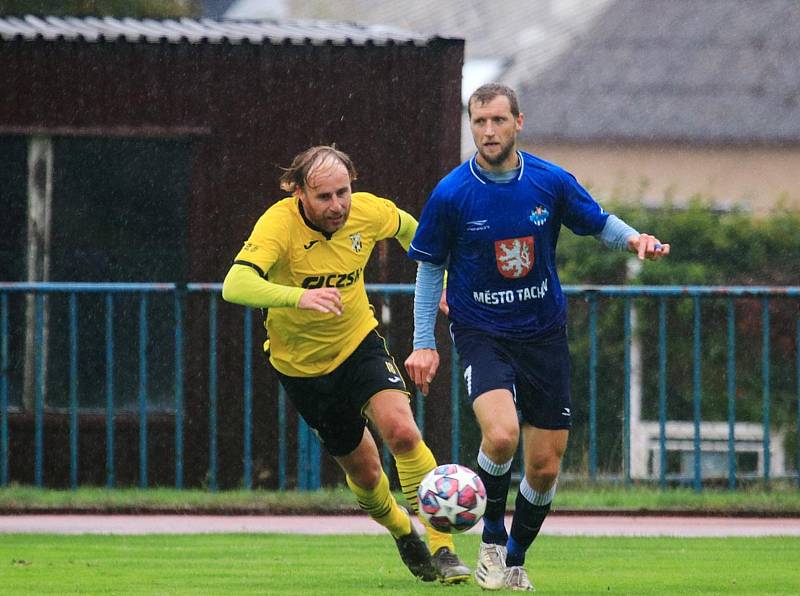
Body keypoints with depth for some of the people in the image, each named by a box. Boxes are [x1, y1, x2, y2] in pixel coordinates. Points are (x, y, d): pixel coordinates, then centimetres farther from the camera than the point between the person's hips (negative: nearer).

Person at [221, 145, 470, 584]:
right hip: (301, 363, -1)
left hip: (359, 342, 1)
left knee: (402, 431, -24)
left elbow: (408, 229, 11)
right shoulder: (279, 225, -28)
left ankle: (442, 548, -16)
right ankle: (401, 531, 41)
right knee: (364, 472, 9)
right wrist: (298, 296, -59)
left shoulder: (368, 212, -15)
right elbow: (236, 285, -44)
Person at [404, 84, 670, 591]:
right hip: (481, 333, -3)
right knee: (501, 433, -28)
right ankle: (493, 537, -3)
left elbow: (599, 223, 9)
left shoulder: (551, 182, -6)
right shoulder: (450, 195, -10)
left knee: (545, 467, 3)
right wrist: (424, 344, 0)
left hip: (543, 334, 3)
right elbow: (431, 267, 2)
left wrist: (634, 239, -13)